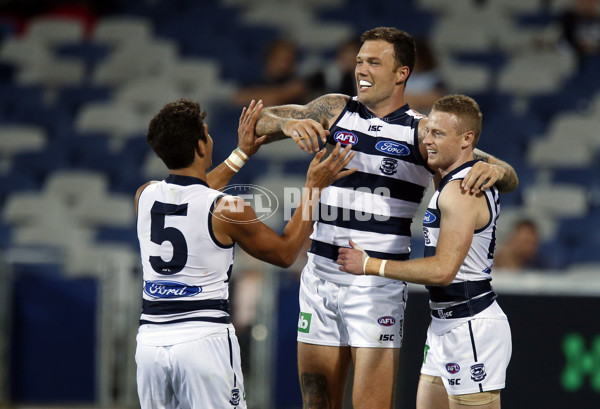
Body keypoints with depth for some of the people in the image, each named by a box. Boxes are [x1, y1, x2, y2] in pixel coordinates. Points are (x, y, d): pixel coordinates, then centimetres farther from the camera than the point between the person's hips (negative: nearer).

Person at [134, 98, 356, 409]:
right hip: (204, 340, -5)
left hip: (150, 339, 5)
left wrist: (240, 155, 34)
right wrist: (313, 189, 11)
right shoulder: (227, 210, -10)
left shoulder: (145, 197, 4)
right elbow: (285, 252, 6)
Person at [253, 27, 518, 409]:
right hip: (320, 275, 4)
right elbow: (258, 122, 3)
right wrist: (288, 123, -19)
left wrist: (493, 169, -29)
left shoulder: (421, 131, -3)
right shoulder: (335, 110, 7)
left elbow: (509, 178, -5)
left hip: (378, 283, -4)